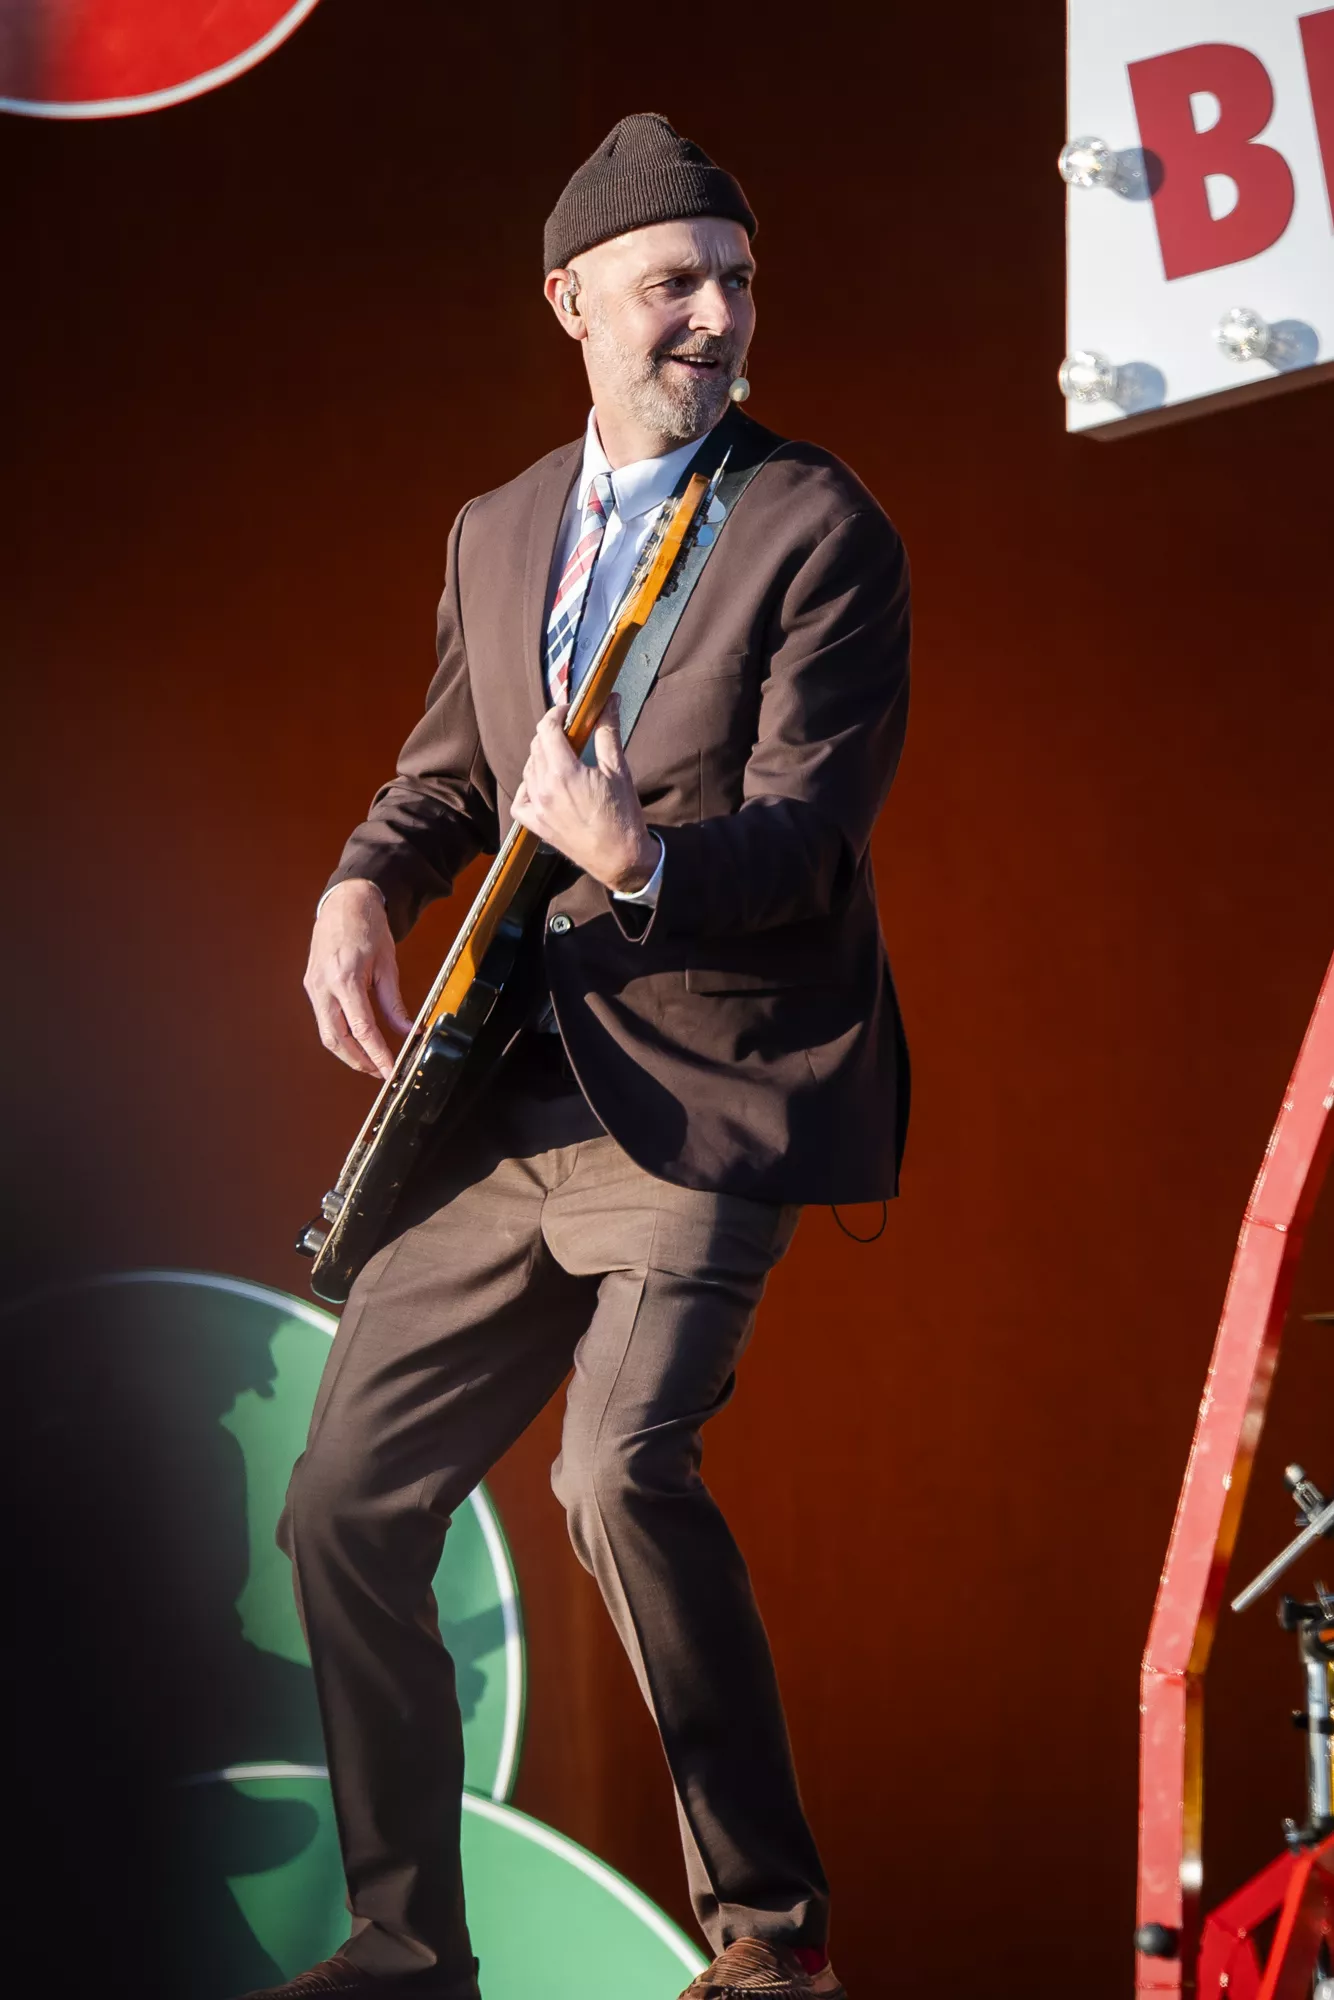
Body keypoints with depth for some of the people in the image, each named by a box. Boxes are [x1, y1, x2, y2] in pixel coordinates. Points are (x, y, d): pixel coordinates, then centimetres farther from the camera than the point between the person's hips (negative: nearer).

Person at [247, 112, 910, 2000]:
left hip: (708, 1082, -7)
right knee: (347, 1503, 6)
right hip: (510, 1095, 7)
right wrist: (362, 889, 1)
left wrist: (641, 860, -34)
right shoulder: (497, 533, 14)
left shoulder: (819, 529, -6)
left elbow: (806, 833, -13)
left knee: (622, 1465, -26)